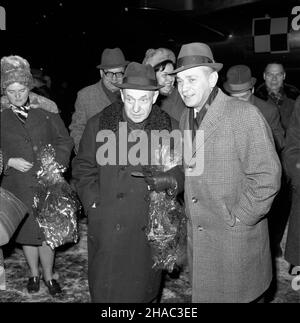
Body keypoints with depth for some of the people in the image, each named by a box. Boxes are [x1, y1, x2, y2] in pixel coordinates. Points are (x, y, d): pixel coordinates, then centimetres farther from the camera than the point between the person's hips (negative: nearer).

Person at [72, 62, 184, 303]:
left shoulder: (170, 128, 0)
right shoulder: (98, 124, -1)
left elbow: (183, 169, 4)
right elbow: (83, 169, 5)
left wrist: (171, 180, -18)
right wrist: (94, 204, -6)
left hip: (151, 229, 1)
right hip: (108, 228, 0)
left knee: (145, 291, 16)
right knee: (105, 291, 8)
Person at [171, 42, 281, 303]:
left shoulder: (244, 115, -15)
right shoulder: (186, 118, 6)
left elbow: (267, 176, -18)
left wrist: (237, 220, -15)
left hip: (236, 240, -6)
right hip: (197, 240, 6)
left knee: (236, 295, 7)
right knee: (203, 294, 17)